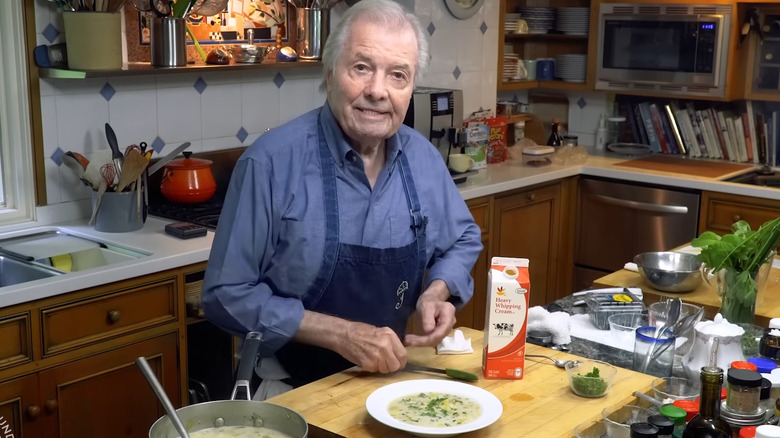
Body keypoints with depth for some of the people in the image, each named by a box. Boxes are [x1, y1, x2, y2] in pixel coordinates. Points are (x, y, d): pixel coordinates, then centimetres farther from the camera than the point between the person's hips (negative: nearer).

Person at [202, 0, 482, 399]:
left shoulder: (423, 158, 0)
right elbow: (228, 294, -14)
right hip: (293, 388, -5)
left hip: (389, 378, 6)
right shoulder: (272, 161, -17)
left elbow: (463, 240, 16)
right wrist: (340, 333, -20)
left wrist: (437, 292, -5)